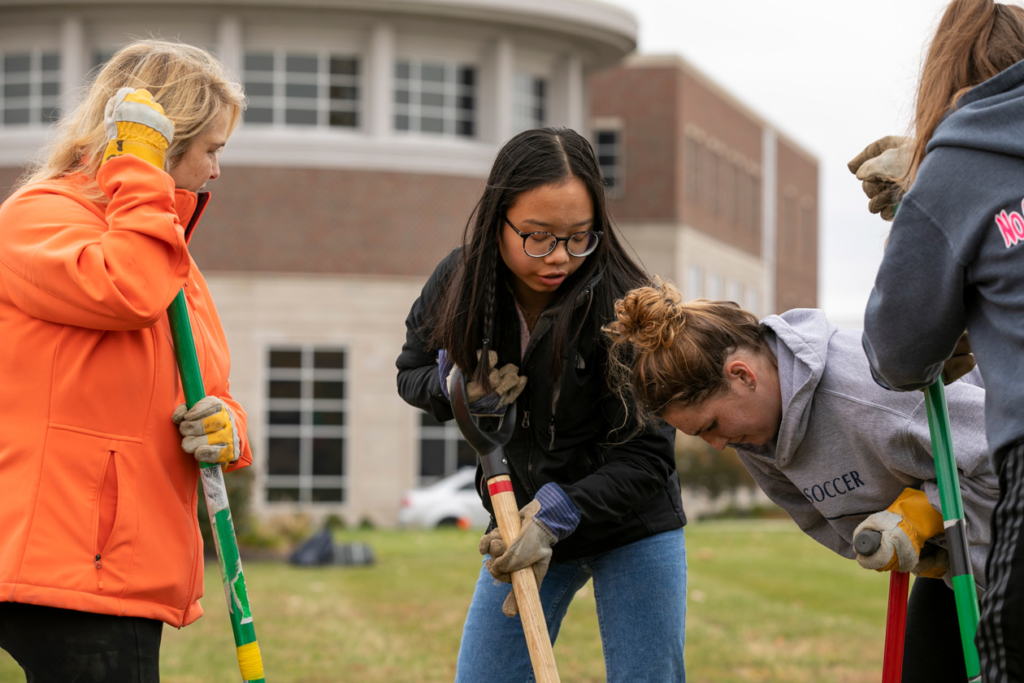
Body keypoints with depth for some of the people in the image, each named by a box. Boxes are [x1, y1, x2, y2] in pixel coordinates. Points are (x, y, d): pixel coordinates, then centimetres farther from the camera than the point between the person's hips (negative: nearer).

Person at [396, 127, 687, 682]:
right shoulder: (460, 282, -11)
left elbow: (646, 458, -22)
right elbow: (411, 371, 7)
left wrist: (556, 516, -33)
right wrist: (457, 386, -15)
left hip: (635, 528, -3)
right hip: (523, 524, 4)